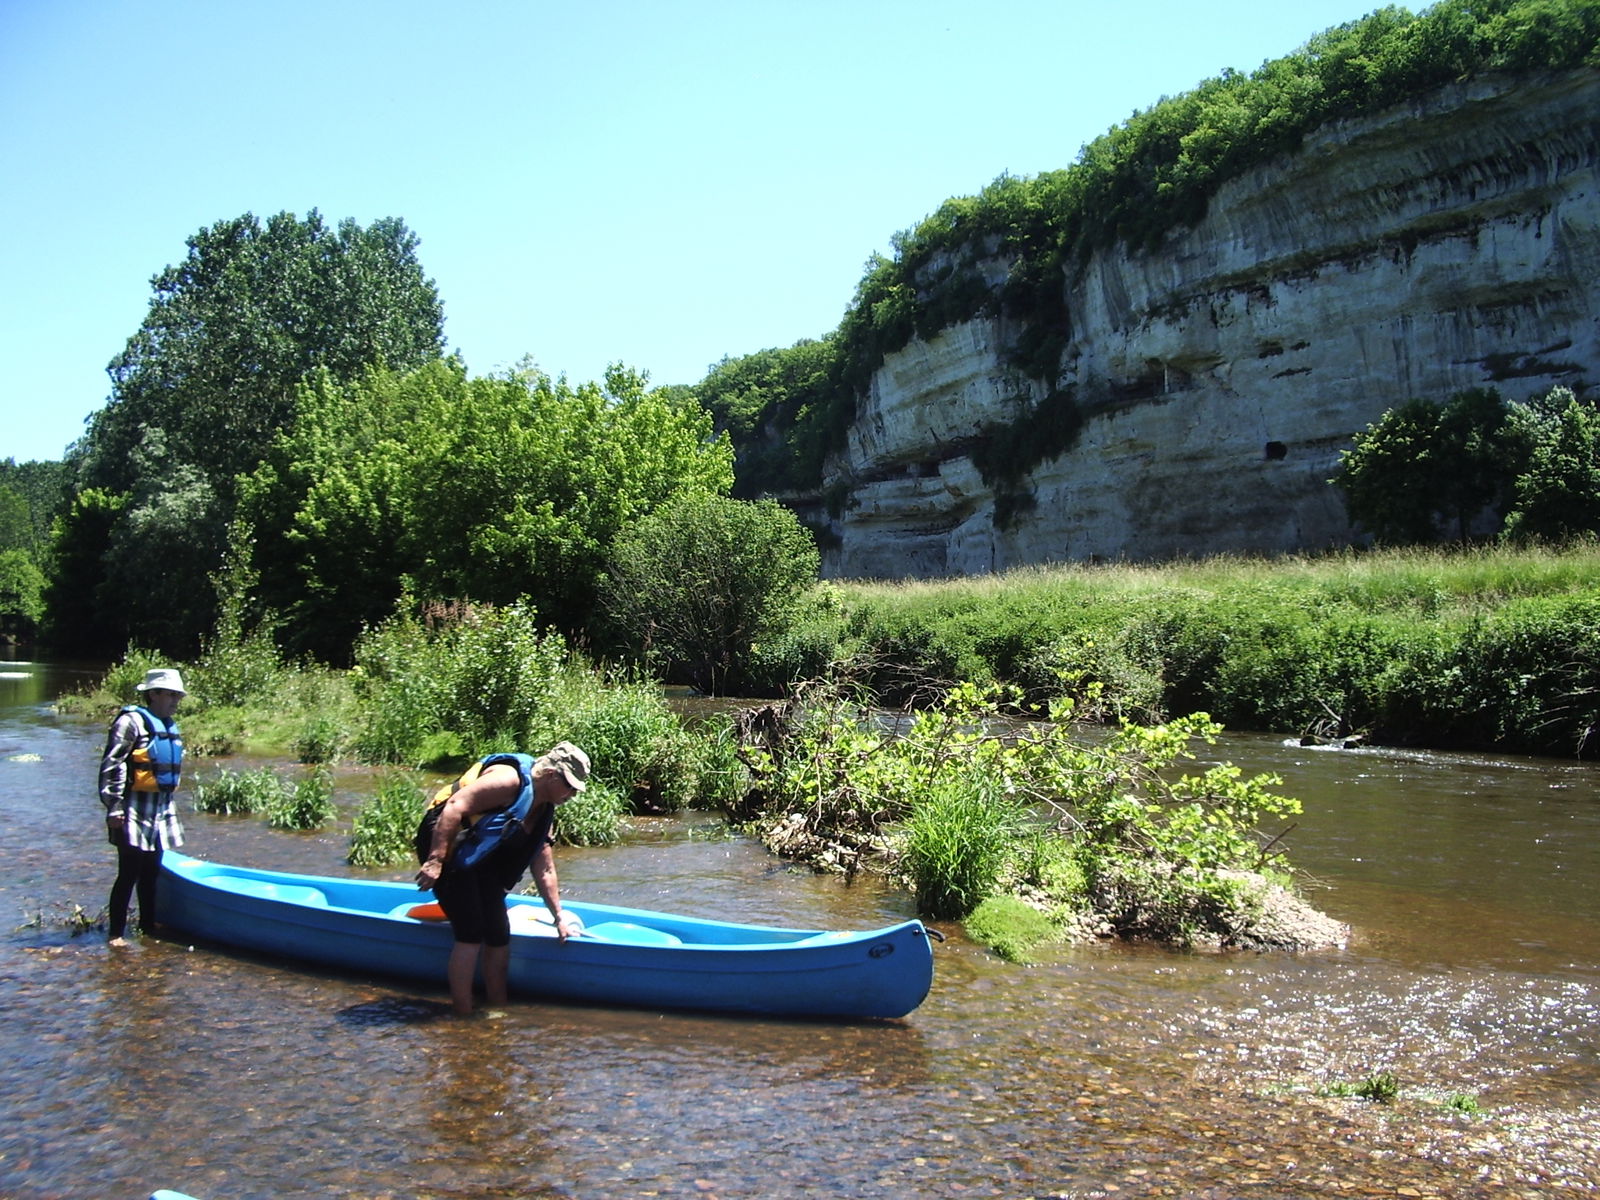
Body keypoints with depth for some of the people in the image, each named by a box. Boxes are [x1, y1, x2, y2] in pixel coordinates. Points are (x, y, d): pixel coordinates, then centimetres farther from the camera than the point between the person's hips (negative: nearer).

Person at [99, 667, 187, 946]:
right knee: (129, 873, -6)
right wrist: (113, 807, -20)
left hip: (162, 809, 8)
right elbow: (111, 766, -16)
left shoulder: (170, 725, 16)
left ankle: (148, 924, 24)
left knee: (151, 872, 15)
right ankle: (116, 933, 2)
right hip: (135, 810, -8)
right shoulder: (131, 722, -11)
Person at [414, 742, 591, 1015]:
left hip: (480, 863, 10)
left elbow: (544, 872, 17)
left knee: (499, 935, 7)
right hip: (444, 844, -10)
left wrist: (559, 917, 15)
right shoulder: (510, 778, -18)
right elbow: (456, 806, -26)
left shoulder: (544, 814, 11)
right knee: (471, 933, -14)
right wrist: (435, 860, -29)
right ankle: (463, 1019, -6)